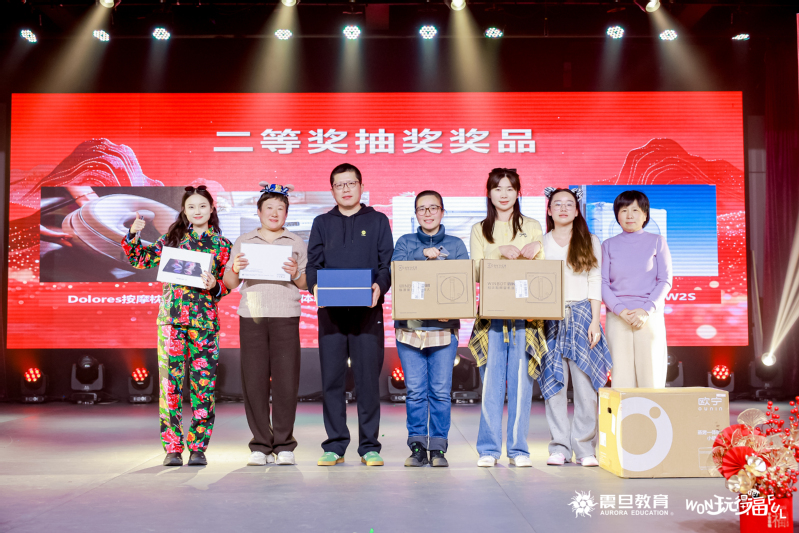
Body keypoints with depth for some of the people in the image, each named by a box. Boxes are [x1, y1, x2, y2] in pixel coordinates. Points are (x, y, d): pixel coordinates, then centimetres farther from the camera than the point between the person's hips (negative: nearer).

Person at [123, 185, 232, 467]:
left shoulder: (222, 246, 8)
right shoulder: (172, 238, 12)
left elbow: (227, 286, 6)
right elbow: (141, 259, 13)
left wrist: (213, 286, -14)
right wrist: (133, 236, -3)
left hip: (205, 322, 0)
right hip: (171, 319, 1)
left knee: (203, 386, 0)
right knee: (170, 384, -1)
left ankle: (198, 447, 10)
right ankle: (172, 448, 8)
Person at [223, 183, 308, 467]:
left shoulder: (297, 243, 14)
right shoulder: (243, 242, 16)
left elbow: (307, 284, 10)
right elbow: (230, 284, 15)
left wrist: (296, 273, -10)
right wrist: (235, 269, -6)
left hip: (286, 317, -1)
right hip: (252, 315, 1)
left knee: (286, 379, -5)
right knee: (253, 379, -3)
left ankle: (284, 445, 5)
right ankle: (261, 445, 7)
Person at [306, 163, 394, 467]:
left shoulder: (377, 221, 11)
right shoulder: (322, 223, 16)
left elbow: (388, 263, 4)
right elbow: (313, 264, 9)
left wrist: (380, 286, -16)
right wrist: (315, 285, -13)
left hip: (368, 310, -1)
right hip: (330, 311, 2)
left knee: (368, 379, -2)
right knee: (331, 379, 2)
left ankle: (369, 446, 8)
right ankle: (335, 445, 12)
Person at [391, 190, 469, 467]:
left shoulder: (456, 245, 11)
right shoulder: (405, 242, 13)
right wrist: (422, 253, -12)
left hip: (444, 327, 0)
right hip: (409, 326, 0)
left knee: (441, 391, 0)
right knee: (415, 391, 2)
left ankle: (438, 449, 10)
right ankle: (417, 447, 11)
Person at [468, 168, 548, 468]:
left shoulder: (532, 227, 12)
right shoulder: (479, 230, 13)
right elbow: (476, 273, 3)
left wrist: (537, 249, -9)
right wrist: (499, 251, -12)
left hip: (525, 315, 0)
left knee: (521, 381, 0)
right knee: (491, 382, -1)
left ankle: (519, 449, 9)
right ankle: (489, 449, 7)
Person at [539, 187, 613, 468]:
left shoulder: (590, 242, 11)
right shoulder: (541, 243, 11)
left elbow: (595, 283, 6)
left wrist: (595, 321, -3)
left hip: (582, 315, 0)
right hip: (550, 318, 0)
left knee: (585, 382, -4)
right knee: (554, 382, -1)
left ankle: (585, 447, 4)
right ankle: (559, 446, 6)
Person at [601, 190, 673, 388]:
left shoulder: (657, 241, 9)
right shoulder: (609, 245, 11)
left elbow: (665, 280, 3)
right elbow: (603, 283, 4)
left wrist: (646, 310, -11)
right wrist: (621, 310, -12)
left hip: (650, 318, 0)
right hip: (617, 319, 1)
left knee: (651, 376, -3)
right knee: (621, 378, -2)